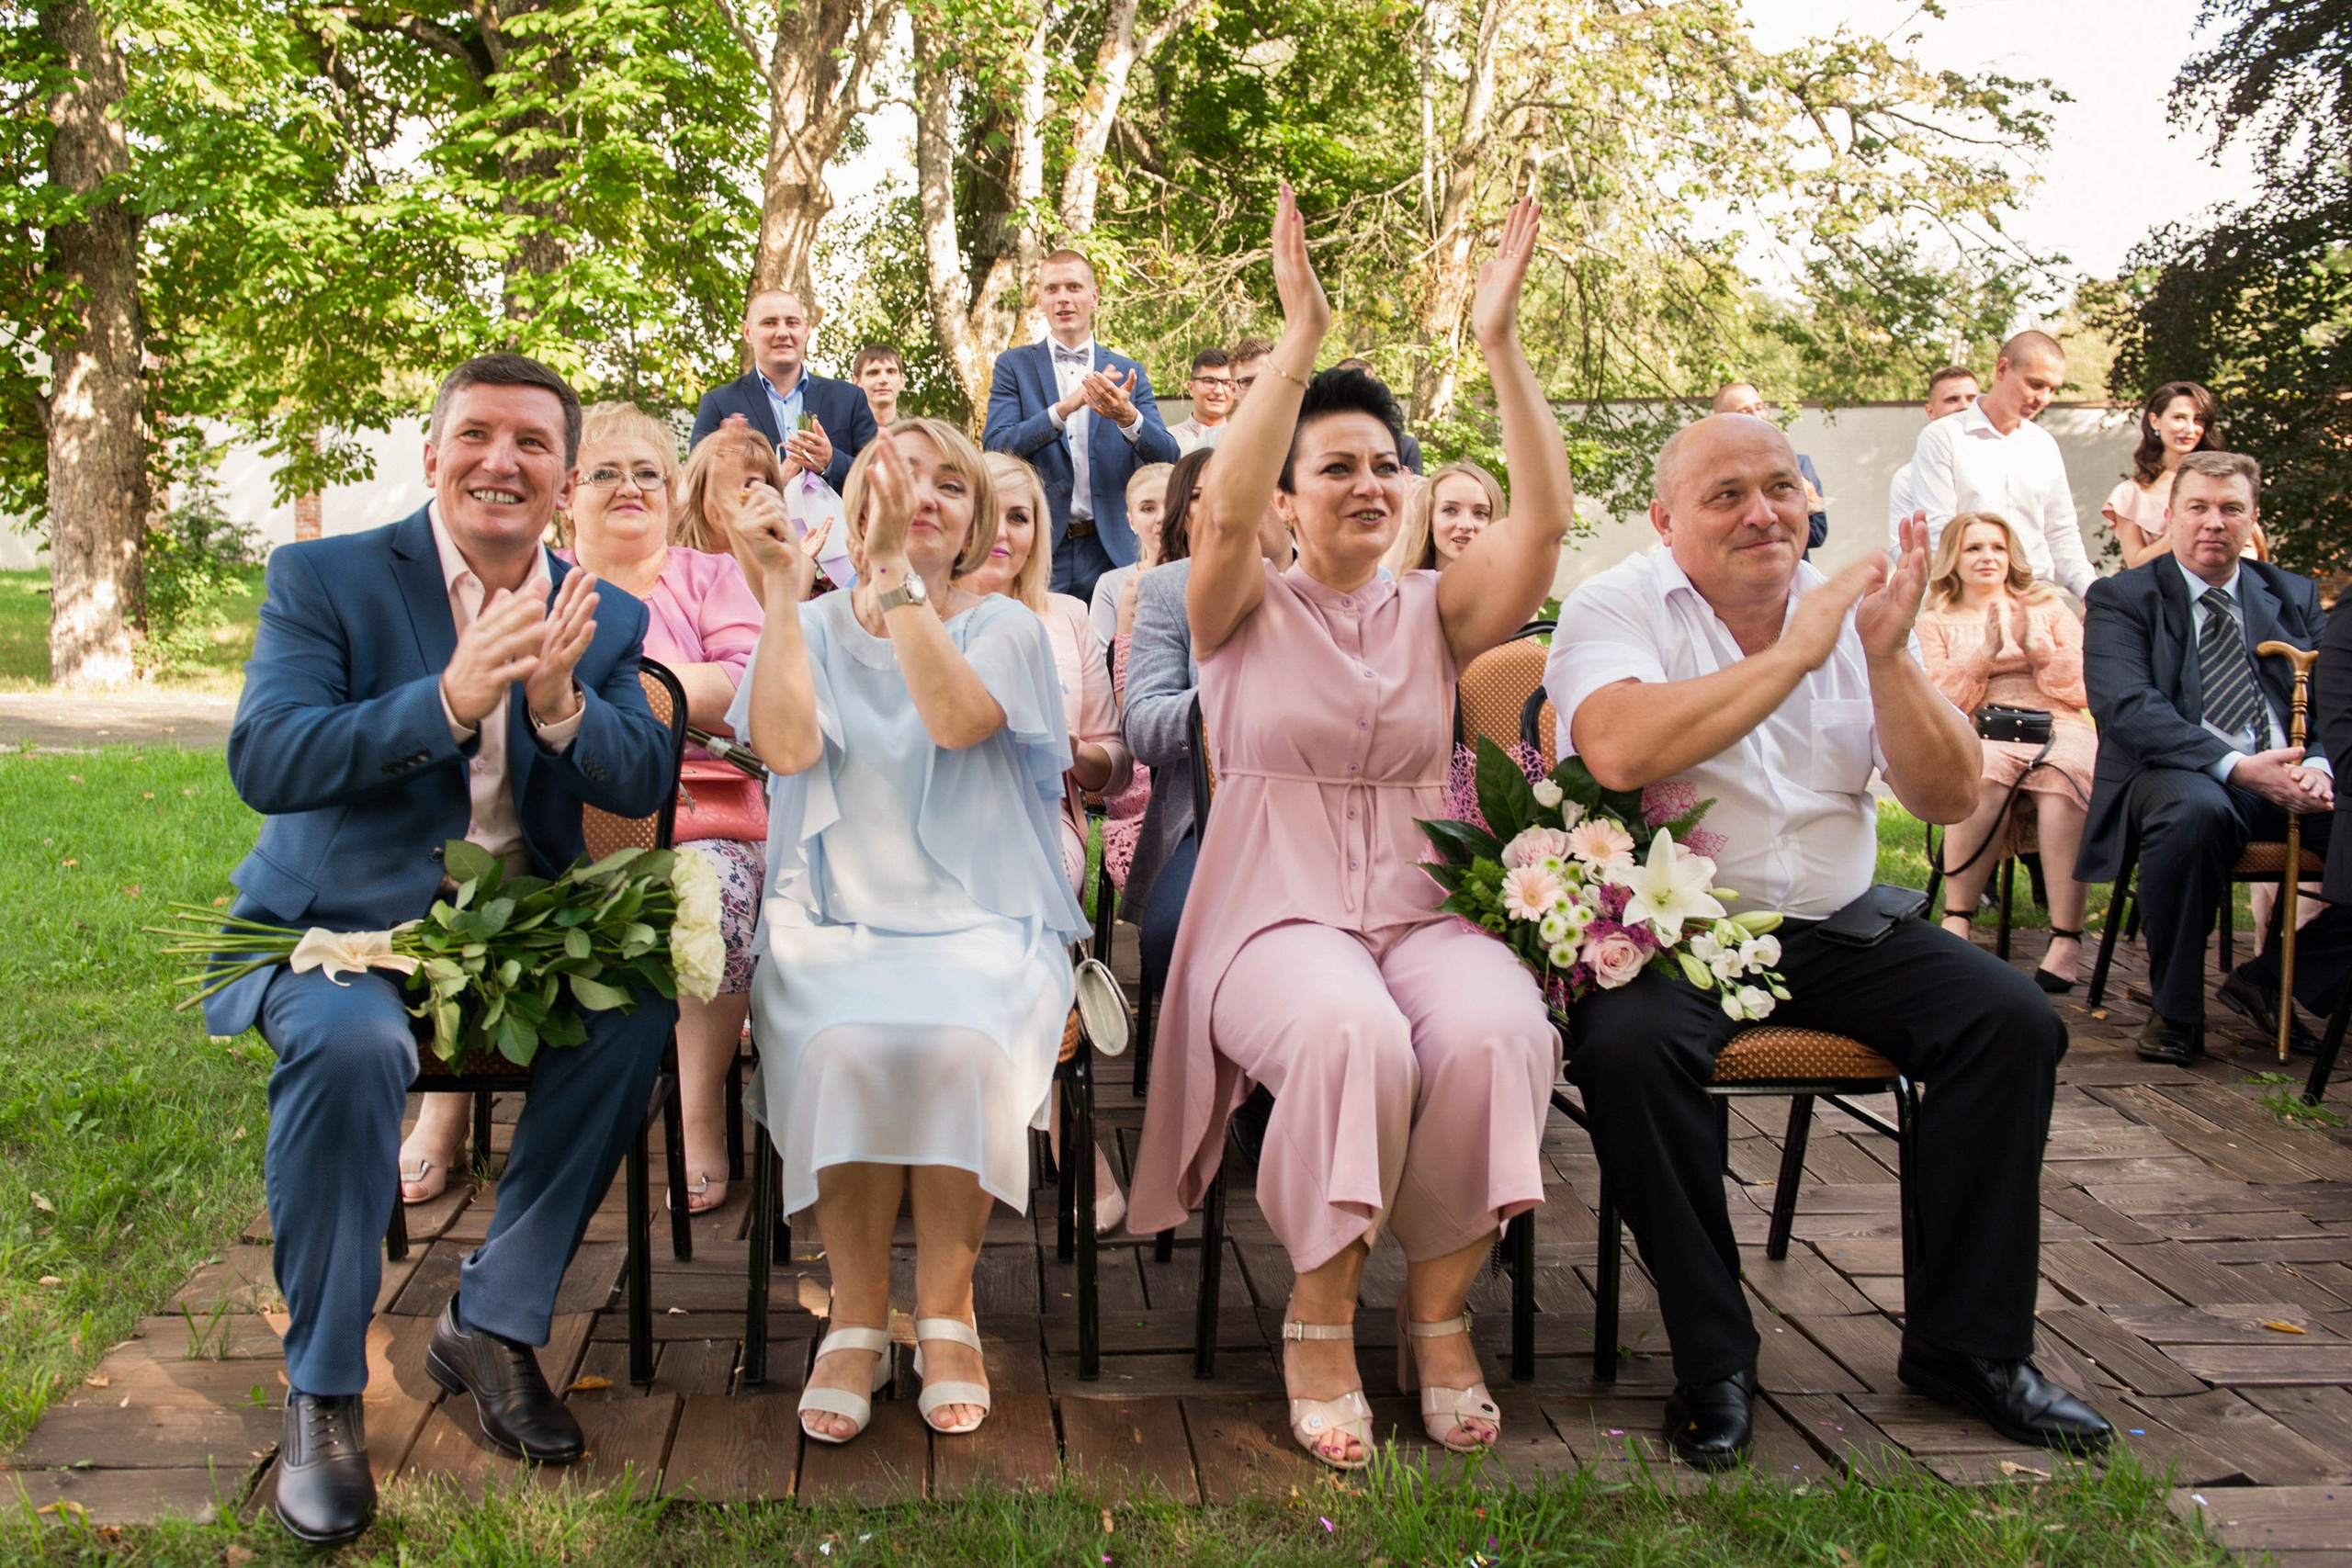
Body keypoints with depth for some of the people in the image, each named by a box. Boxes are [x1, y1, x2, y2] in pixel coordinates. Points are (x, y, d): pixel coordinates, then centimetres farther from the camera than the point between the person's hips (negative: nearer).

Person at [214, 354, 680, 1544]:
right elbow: (261, 761, -17)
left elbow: (644, 784, -3)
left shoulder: (606, 618, 8)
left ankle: (493, 1323, -5)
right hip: (341, 924, -3)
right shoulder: (322, 578, -3)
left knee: (637, 1005, -24)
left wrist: (562, 705, -24)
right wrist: (448, 700, -30)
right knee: (353, 1037, -35)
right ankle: (321, 1393, -15)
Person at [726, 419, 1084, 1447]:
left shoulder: (1003, 627, 8)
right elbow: (786, 746, -9)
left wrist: (896, 570, -19)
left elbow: (958, 719, -16)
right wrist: (782, 591, -10)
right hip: (834, 920, 1)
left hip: (981, 921, -1)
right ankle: (856, 1321, -14)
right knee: (844, 1046, -31)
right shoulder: (813, 629, 12)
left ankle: (946, 1312, -12)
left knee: (958, 1044, -32)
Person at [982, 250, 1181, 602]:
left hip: (1111, 550, 1)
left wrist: (1127, 416, -20)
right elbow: (995, 446, -7)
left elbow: (1168, 457, 1)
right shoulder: (1014, 365, 7)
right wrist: (1064, 408, -20)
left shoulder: (1127, 372, 11)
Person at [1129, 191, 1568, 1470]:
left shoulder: (1435, 612, 14)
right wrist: (1301, 337, -19)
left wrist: (1498, 341, -10)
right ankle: (1320, 1316, -14)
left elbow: (1544, 519, -2)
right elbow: (1223, 511, -15)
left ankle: (1438, 1307, -10)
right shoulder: (1247, 608, 7)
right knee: (1351, 1032, -36)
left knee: (1497, 1031, -31)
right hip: (1275, 914, -3)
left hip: (1419, 907, 3)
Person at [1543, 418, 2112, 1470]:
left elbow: (1950, 799, 3)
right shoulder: (1616, 609, -4)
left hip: (1832, 923, 5)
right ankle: (1712, 1356, -15)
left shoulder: (1851, 606, 10)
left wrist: (1886, 656, -13)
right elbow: (1619, 750, -26)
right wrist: (1795, 653, -19)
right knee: (1628, 1043, -33)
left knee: (2013, 1020, -14)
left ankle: (1965, 1342, 1)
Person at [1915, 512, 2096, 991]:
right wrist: (1985, 654, -6)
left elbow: (2083, 690, 12)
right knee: (1985, 776, -38)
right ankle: (1956, 920, -33)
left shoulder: (2048, 607, 23)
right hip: (1981, 734, 0)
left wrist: (2037, 646, -3)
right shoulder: (1935, 623, 20)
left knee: (2061, 778, -36)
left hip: (2059, 726, 1)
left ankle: (2065, 939, -41)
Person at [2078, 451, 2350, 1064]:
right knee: (2193, 811, -40)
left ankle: (2272, 980, -3)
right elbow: (2127, 708, -11)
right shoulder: (2121, 597, 5)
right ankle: (2175, 1010, -19)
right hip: (2178, 776, -4)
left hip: (2291, 783, 5)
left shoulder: (2296, 596, 20)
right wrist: (2236, 766, -24)